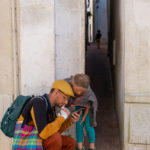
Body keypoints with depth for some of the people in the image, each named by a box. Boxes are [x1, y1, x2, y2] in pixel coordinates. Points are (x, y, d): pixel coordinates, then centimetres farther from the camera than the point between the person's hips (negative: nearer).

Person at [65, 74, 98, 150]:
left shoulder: (88, 92, -42)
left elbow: (88, 105, -21)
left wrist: (84, 117, -7)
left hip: (88, 104, -2)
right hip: (79, 105, 2)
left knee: (88, 125, -4)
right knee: (79, 124, -4)